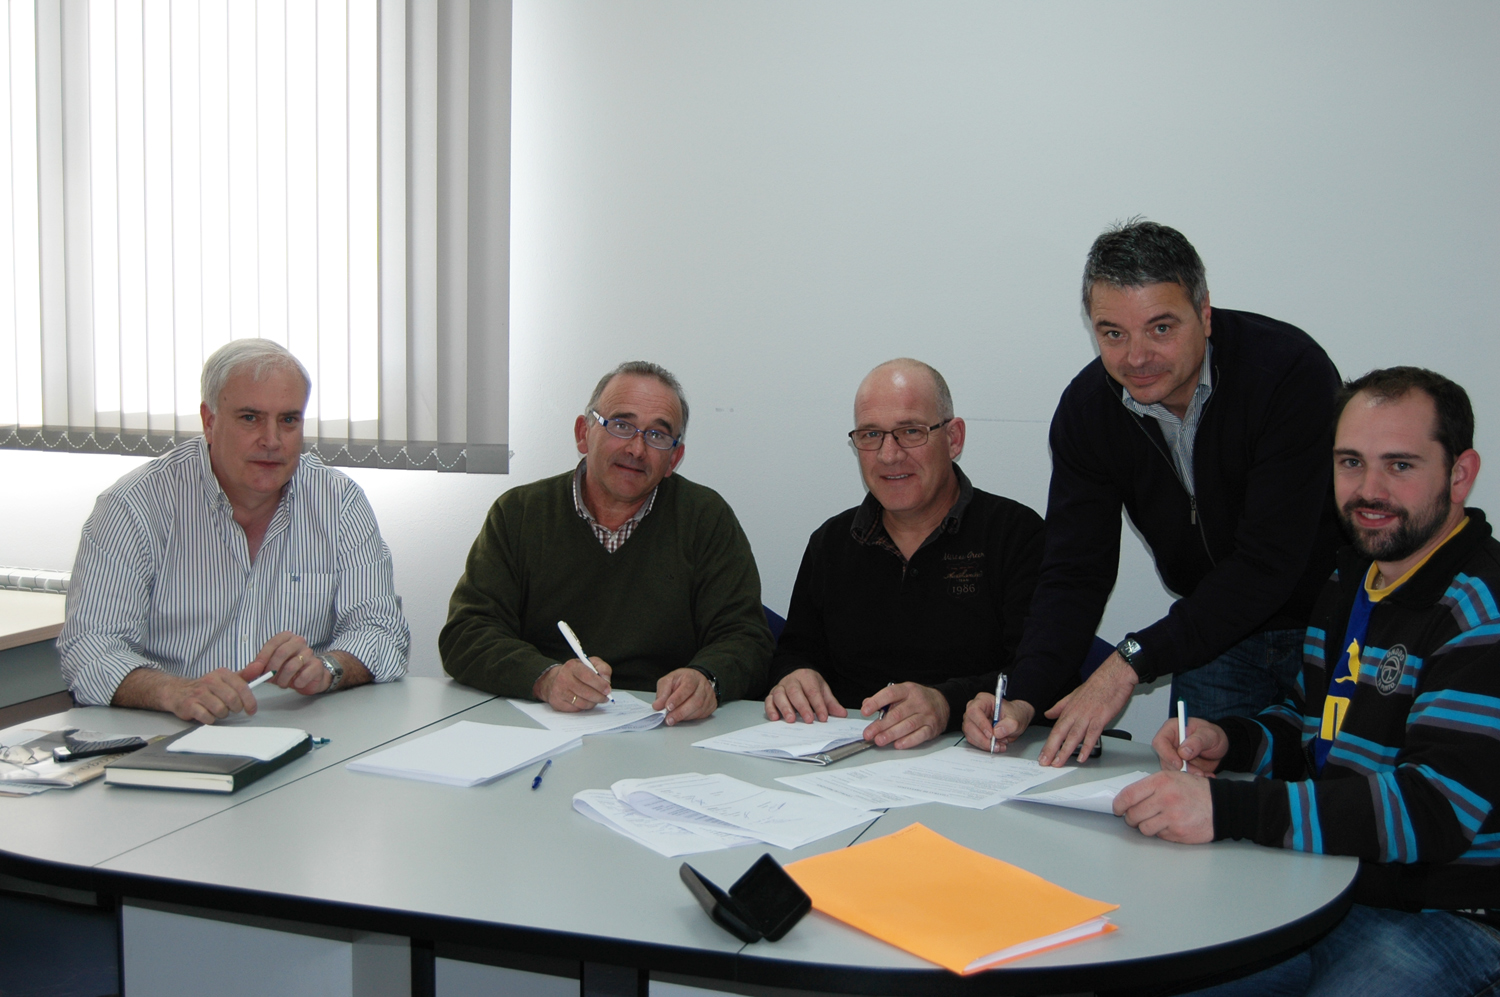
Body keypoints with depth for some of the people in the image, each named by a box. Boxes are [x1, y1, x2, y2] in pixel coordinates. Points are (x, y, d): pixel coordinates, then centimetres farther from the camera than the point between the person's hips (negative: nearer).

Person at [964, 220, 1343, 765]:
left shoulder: (1290, 370, -26)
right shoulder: (1087, 408, -10)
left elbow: (1268, 563, -30)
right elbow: (1075, 572, -10)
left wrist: (1132, 660, -33)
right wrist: (1025, 699, -27)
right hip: (1216, 636, 4)